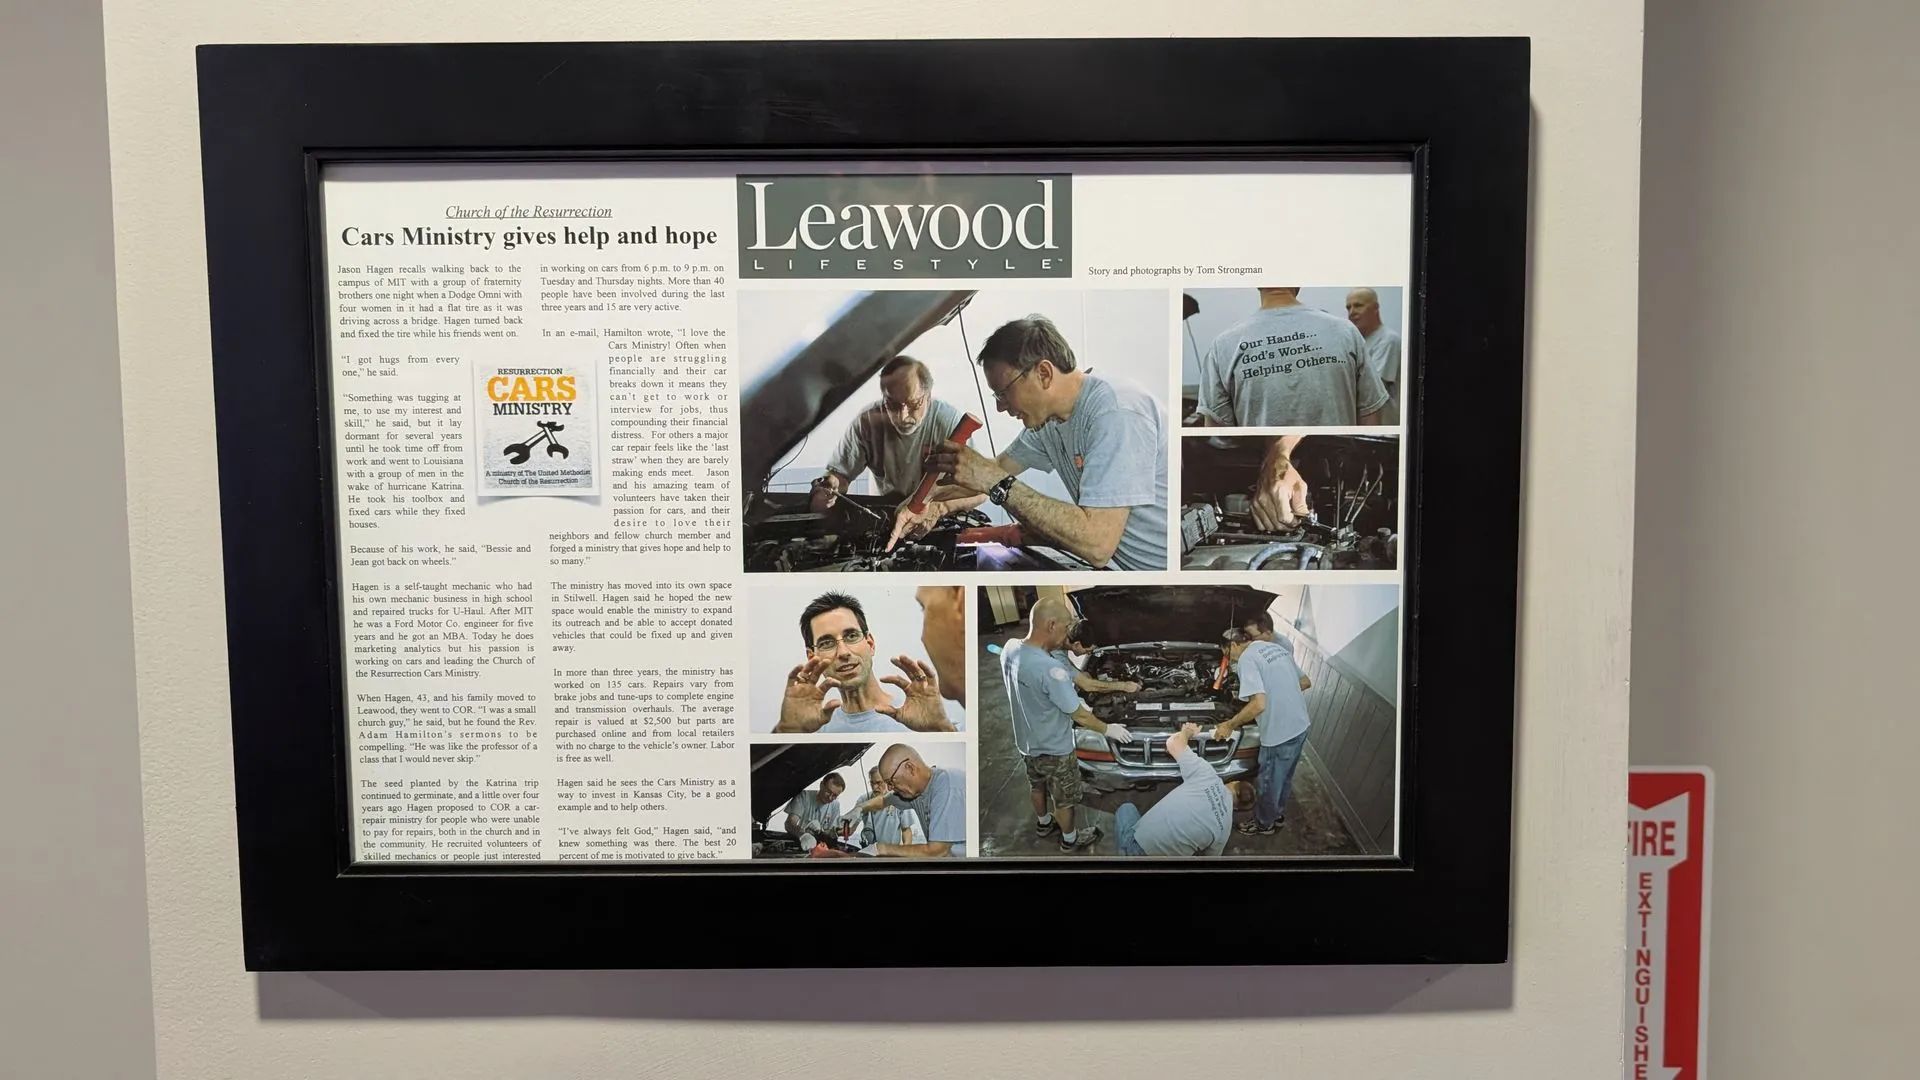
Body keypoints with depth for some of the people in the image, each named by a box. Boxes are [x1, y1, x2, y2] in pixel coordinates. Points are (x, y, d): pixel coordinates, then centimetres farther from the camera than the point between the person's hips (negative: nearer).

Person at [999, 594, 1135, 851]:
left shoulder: (1010, 648, -15)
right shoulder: (1050, 669, -39)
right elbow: (1079, 715, -24)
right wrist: (1108, 729, -6)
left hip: (1026, 742, 7)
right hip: (1053, 750, -7)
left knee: (1038, 786, 32)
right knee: (1063, 798, 19)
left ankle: (1043, 823, 55)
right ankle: (1070, 839, 41)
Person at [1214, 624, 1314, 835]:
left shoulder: (1247, 658, -16)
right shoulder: (1279, 648, 9)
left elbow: (1258, 704, -27)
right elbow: (1305, 682, 17)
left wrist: (1230, 725, -15)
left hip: (1280, 733, -8)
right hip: (1301, 725, 8)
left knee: (1269, 782, 16)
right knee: (1284, 778, 29)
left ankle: (1264, 823, 35)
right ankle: (1279, 814, 48)